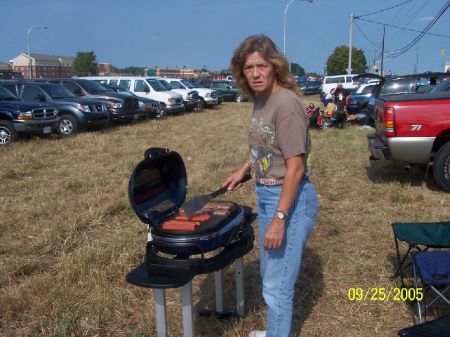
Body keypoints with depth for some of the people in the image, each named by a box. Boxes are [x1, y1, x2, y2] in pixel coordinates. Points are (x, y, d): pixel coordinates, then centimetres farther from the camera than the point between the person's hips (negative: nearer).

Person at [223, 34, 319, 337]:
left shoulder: (286, 103, -22)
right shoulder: (261, 99, 4)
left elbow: (295, 168, -24)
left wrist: (279, 219, -24)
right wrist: (243, 171, 13)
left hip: (291, 200, -10)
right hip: (266, 195, 10)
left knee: (278, 285, 2)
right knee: (270, 274, 24)